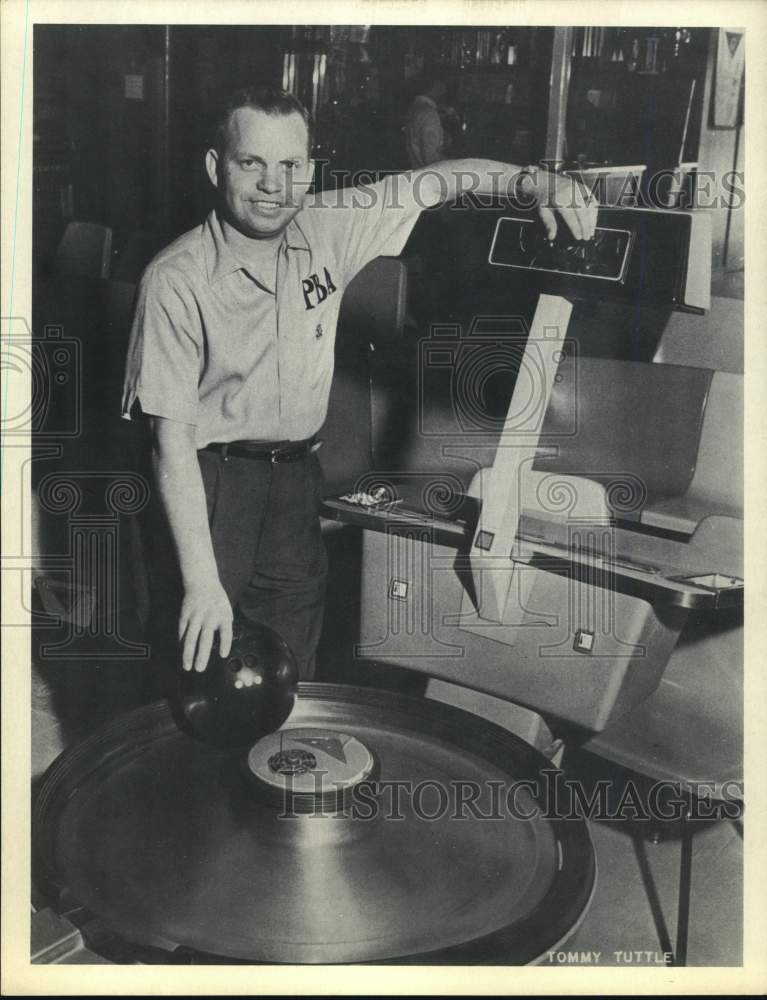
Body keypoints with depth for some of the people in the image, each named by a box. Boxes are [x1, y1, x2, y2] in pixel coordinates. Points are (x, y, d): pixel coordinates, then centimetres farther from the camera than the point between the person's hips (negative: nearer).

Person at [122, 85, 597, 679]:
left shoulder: (328, 230, -4)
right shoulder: (177, 280, -18)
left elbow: (437, 182, 5)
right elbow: (172, 438, -20)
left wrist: (537, 182, -14)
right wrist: (201, 581, -25)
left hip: (298, 475, 5)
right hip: (213, 481, -4)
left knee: (291, 674, 12)